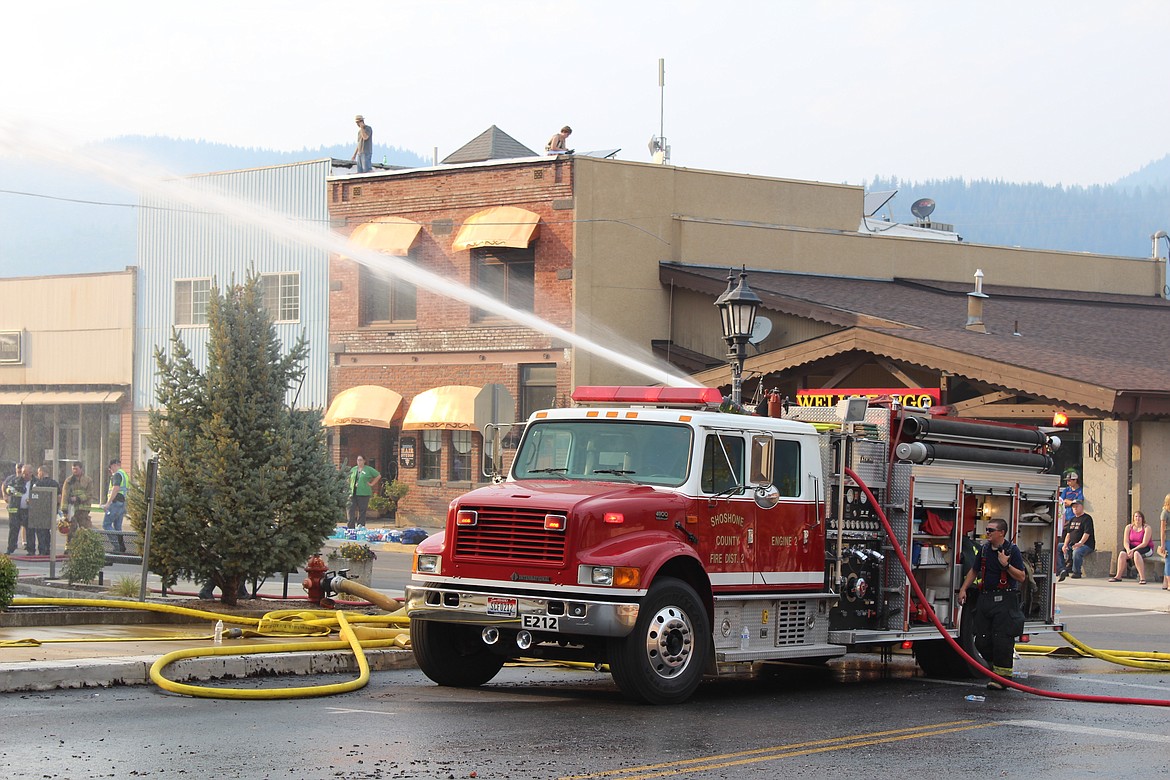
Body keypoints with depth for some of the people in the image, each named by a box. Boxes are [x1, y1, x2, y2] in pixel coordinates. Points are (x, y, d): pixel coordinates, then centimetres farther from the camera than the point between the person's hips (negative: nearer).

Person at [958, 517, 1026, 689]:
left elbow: (1021, 577, -7)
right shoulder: (984, 549, 12)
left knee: (1002, 639, -9)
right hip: (985, 598, 6)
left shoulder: (1012, 550, -5)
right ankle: (995, 664, 23)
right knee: (982, 641, 4)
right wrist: (964, 589, 14)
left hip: (1004, 600, -6)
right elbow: (974, 571, 23)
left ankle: (1002, 676, -4)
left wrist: (1006, 565, -19)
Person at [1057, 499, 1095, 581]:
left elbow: (1087, 533, -16)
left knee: (1076, 552, -39)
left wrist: (1080, 543, -29)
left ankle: (1076, 572, -24)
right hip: (1072, 545, 8)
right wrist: (1065, 545, 0)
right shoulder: (1072, 519, 20)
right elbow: (1068, 534, 17)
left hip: (1086, 544, -8)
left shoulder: (1087, 518, -4)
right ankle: (1062, 571, -13)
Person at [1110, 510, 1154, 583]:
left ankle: (1142, 578, -42)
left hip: (1146, 549, -5)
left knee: (1136, 553, -37)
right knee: (1122, 553, -24)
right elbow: (1125, 542, -2)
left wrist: (1133, 550, -24)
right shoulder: (1129, 527, 5)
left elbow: (1144, 543, -17)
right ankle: (1118, 576, -17)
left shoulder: (1147, 528, -9)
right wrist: (1128, 550, -22)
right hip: (1132, 547, 5)